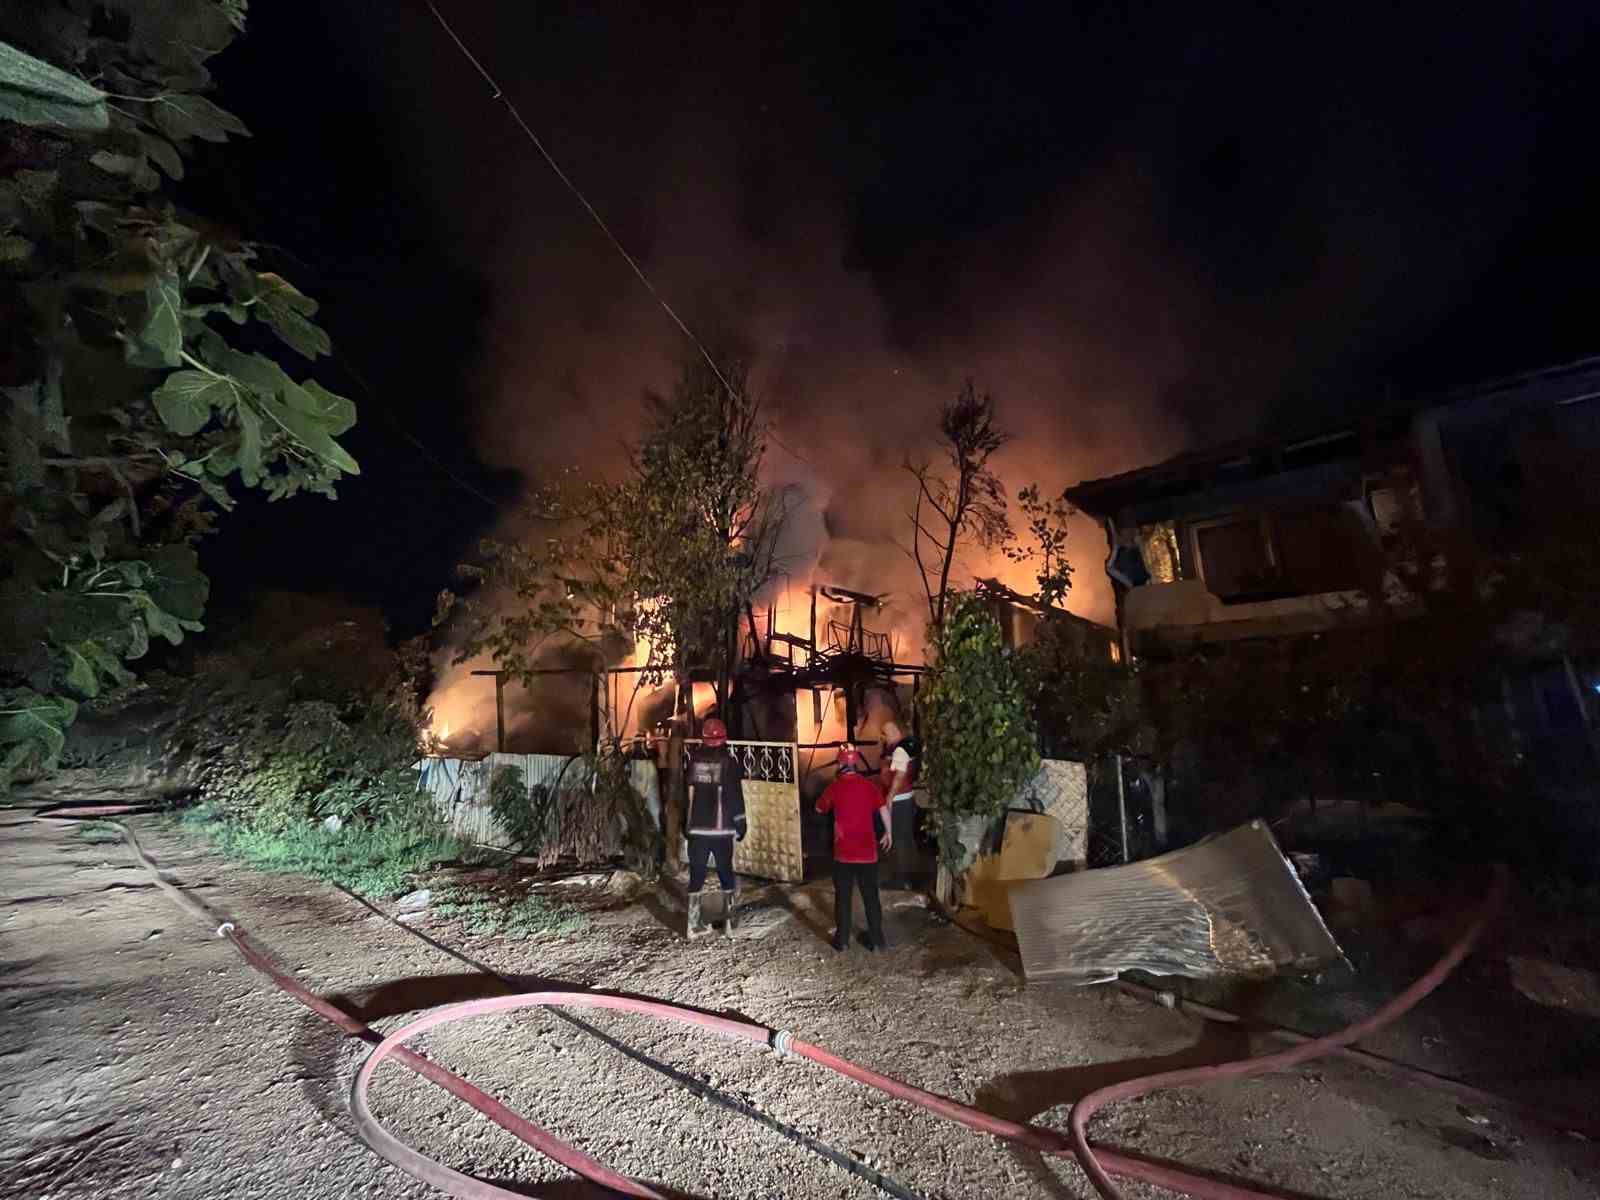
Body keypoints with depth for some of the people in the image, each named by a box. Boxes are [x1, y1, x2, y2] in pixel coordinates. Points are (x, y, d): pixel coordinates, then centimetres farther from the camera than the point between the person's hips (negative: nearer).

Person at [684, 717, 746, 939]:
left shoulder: (692, 758, 0)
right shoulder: (728, 760, -8)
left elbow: (684, 792, 5)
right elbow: (735, 796, -8)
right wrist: (741, 824, 2)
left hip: (696, 828, 2)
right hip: (722, 829, -2)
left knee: (696, 874, 10)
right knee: (726, 873, 12)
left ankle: (694, 924, 13)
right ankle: (728, 921, 16)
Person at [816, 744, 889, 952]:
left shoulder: (835, 786, -7)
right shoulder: (869, 785, -2)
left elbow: (819, 808, 7)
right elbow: (883, 809, -1)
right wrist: (888, 832, 13)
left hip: (844, 852, -2)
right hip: (867, 851, 2)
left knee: (843, 897, 11)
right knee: (871, 896, 13)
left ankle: (842, 939, 18)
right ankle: (877, 939, 20)